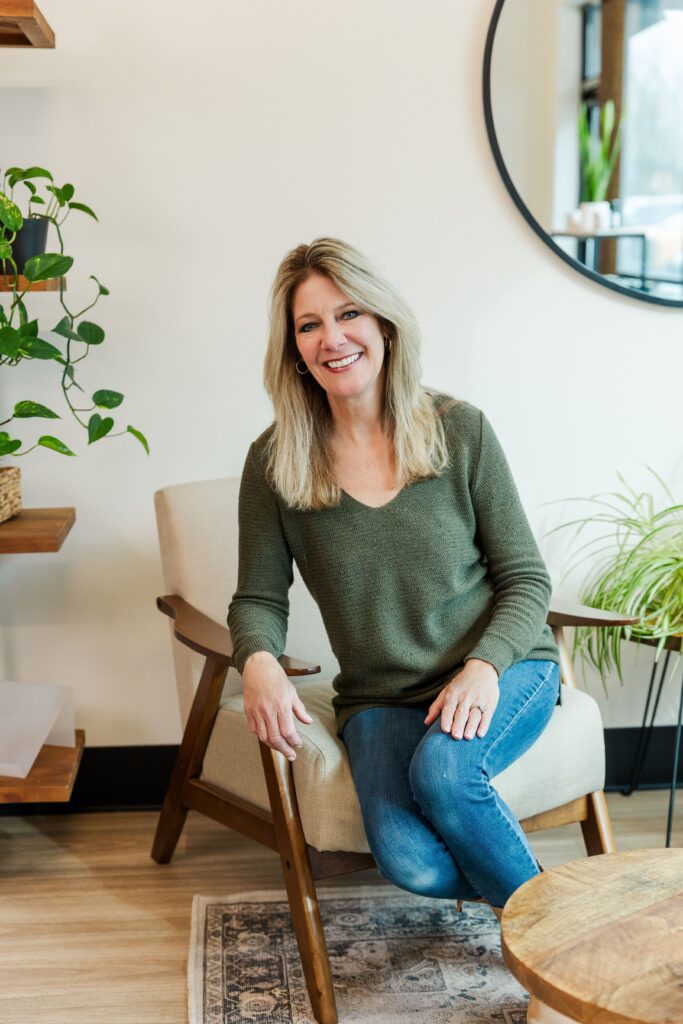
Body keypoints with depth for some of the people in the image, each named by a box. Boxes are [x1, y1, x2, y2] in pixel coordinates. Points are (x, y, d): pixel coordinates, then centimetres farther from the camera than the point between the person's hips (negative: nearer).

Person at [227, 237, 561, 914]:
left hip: (504, 671, -1)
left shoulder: (460, 430, -5)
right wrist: (259, 662, -19)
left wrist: (485, 666, -19)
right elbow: (258, 598, 4)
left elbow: (526, 578, -1)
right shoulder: (274, 463, -3)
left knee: (442, 771, -33)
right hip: (380, 698, 1)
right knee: (410, 863, -26)